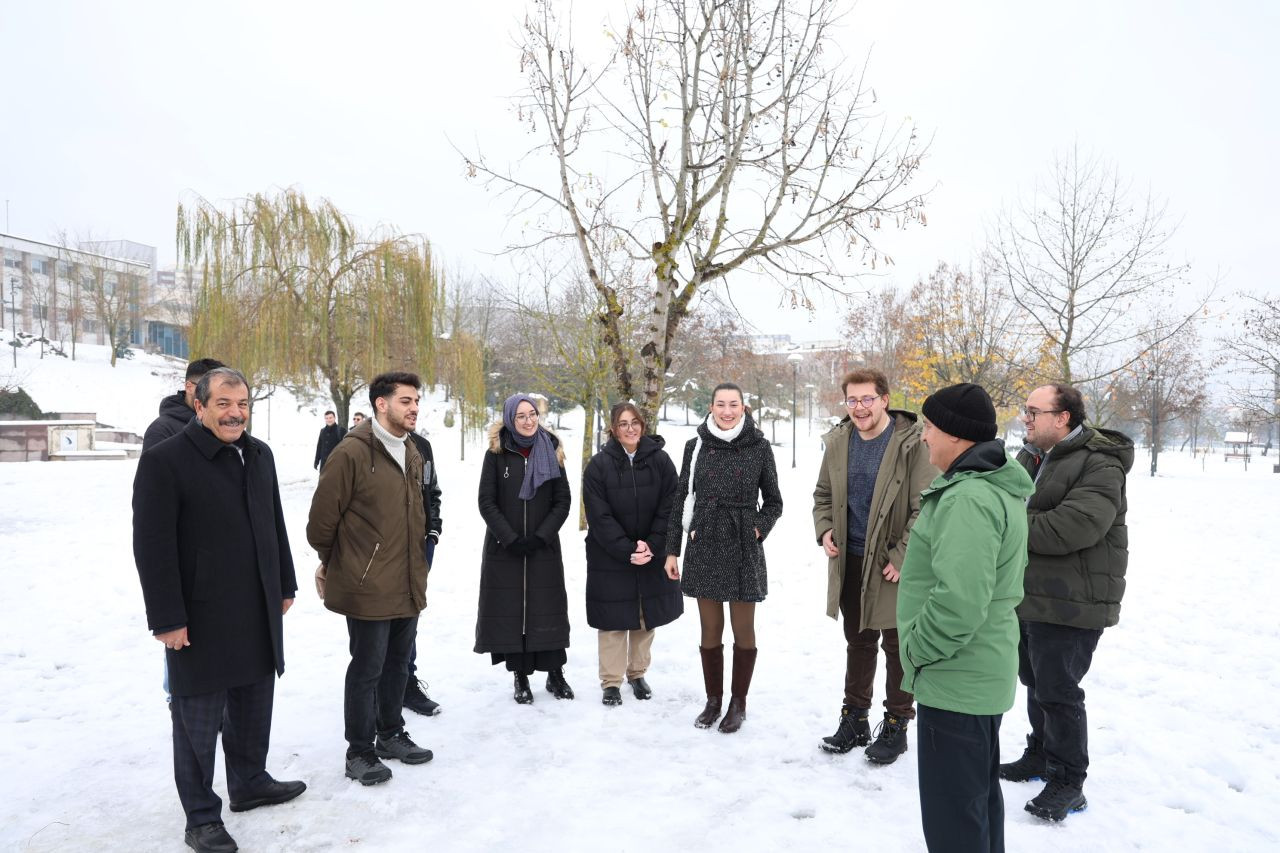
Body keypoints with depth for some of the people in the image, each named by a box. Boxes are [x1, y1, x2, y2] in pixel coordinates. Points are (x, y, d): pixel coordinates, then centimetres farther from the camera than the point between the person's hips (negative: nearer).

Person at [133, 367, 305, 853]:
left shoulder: (259, 455, 8)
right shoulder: (164, 461, -13)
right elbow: (152, 546, -16)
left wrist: (285, 585, 15)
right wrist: (167, 618, -16)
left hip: (259, 613, 6)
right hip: (200, 618, -6)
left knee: (253, 704, 19)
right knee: (198, 718, 7)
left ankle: (250, 782, 39)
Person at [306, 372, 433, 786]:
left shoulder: (412, 454, 9)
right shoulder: (352, 452, -16)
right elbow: (322, 518, -11)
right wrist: (333, 563, 3)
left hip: (408, 584, 7)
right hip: (368, 587, -7)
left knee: (397, 662, 18)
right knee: (367, 668, 4)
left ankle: (391, 734, 35)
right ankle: (360, 752, 20)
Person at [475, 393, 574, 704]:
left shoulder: (551, 452, 4)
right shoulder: (496, 454, 0)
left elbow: (563, 501, 2)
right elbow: (487, 503, -2)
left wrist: (540, 536, -9)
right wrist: (511, 539, -12)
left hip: (544, 547, 1)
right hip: (504, 548, -1)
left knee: (548, 608, 4)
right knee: (511, 609, 1)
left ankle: (555, 673, 17)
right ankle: (521, 676, 12)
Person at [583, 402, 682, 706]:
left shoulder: (660, 460, -3)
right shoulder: (599, 465, -7)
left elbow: (668, 508, -5)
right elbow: (599, 516, -11)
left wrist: (652, 546, -15)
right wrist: (627, 551, -18)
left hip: (652, 555, 2)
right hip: (610, 556, -2)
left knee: (646, 616, 11)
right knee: (614, 618, 2)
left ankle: (637, 674, 29)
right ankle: (611, 682, 15)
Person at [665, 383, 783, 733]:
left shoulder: (759, 447, -2)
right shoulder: (696, 446, 2)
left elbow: (773, 502, 7)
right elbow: (681, 500, 6)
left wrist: (759, 530, -10)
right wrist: (672, 550, 4)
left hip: (743, 550, -1)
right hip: (704, 549, 2)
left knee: (743, 630, 8)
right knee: (710, 631, 10)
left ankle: (738, 703, 24)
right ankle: (713, 700, 26)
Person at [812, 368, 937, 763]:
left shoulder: (911, 443, -14)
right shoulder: (838, 442, 3)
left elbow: (925, 508, -14)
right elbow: (823, 494, 15)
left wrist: (903, 556, -17)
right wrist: (824, 530, -1)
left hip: (895, 565, -5)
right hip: (850, 561, 5)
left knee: (897, 646, 8)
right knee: (858, 642, 17)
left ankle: (896, 725, 23)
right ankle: (854, 719, 31)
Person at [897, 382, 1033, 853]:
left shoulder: (968, 498, -25)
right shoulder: (1000, 487, 9)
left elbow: (959, 601, -32)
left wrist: (916, 648, -17)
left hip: (954, 681, -10)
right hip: (984, 673, 10)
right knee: (979, 792, 24)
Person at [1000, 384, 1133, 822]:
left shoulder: (1099, 465, -17)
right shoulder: (1029, 458, 11)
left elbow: (1073, 526, -30)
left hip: (1069, 604, -8)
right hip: (1027, 597, 9)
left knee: (1058, 692, -1)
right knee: (1035, 682, 20)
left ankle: (1067, 782, 15)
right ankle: (1041, 756, 38)